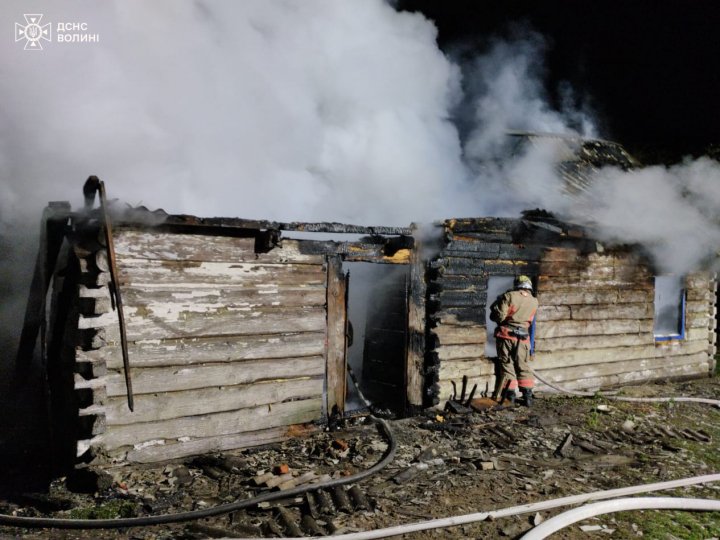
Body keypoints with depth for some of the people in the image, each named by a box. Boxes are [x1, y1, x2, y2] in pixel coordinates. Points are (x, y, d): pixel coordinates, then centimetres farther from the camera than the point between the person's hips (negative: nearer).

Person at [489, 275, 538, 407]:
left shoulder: (509, 296, -9)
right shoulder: (534, 302, 4)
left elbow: (498, 315, -13)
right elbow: (530, 320, 15)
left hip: (506, 335, -3)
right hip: (522, 338, 3)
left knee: (507, 365, 3)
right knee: (523, 366, 13)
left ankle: (510, 397, 2)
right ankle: (527, 396, 13)